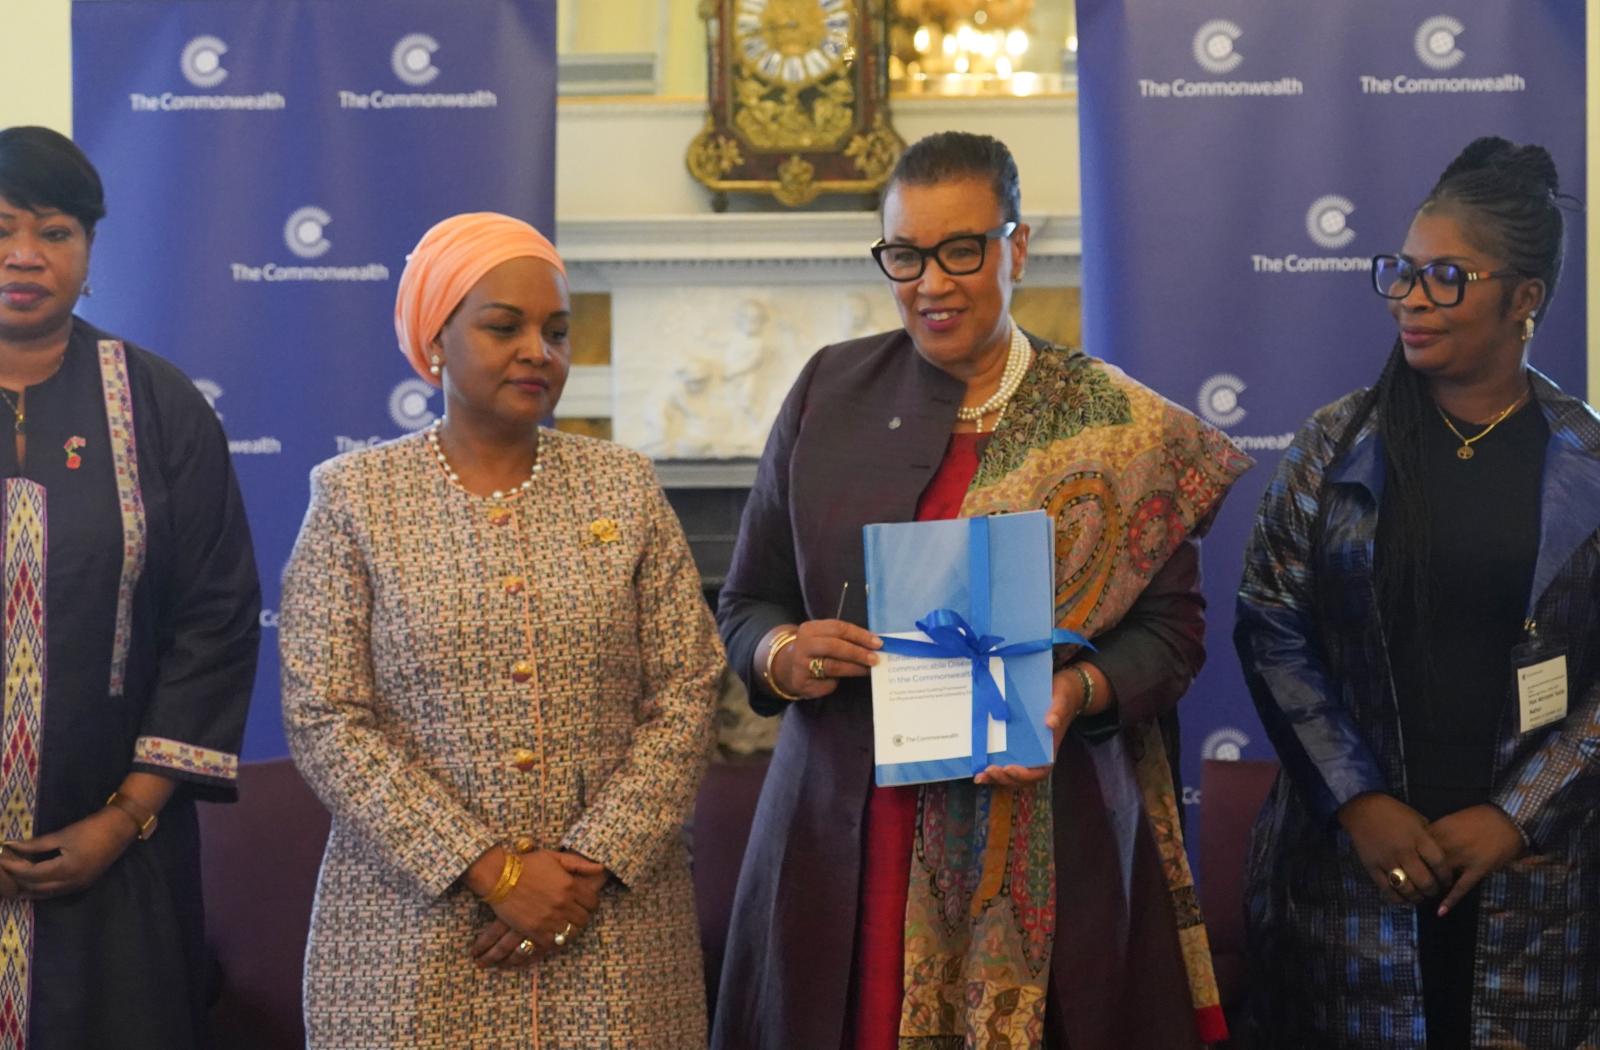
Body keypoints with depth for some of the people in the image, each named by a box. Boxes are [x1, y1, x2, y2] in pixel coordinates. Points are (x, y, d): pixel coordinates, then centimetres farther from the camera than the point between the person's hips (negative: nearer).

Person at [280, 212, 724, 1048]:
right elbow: (325, 721, -7)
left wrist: (594, 865, -11)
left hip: (616, 927, 2)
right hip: (415, 927, -2)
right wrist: (492, 870, -14)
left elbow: (684, 696, 0)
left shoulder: (624, 487, 5)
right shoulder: (353, 497, -1)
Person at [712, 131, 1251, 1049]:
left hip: (1046, 854, -1)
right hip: (843, 834, 2)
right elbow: (746, 602, 9)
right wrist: (782, 654, -13)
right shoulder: (830, 393, 4)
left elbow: (1171, 630, 1)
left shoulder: (1119, 431, -1)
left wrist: (1079, 691, -18)